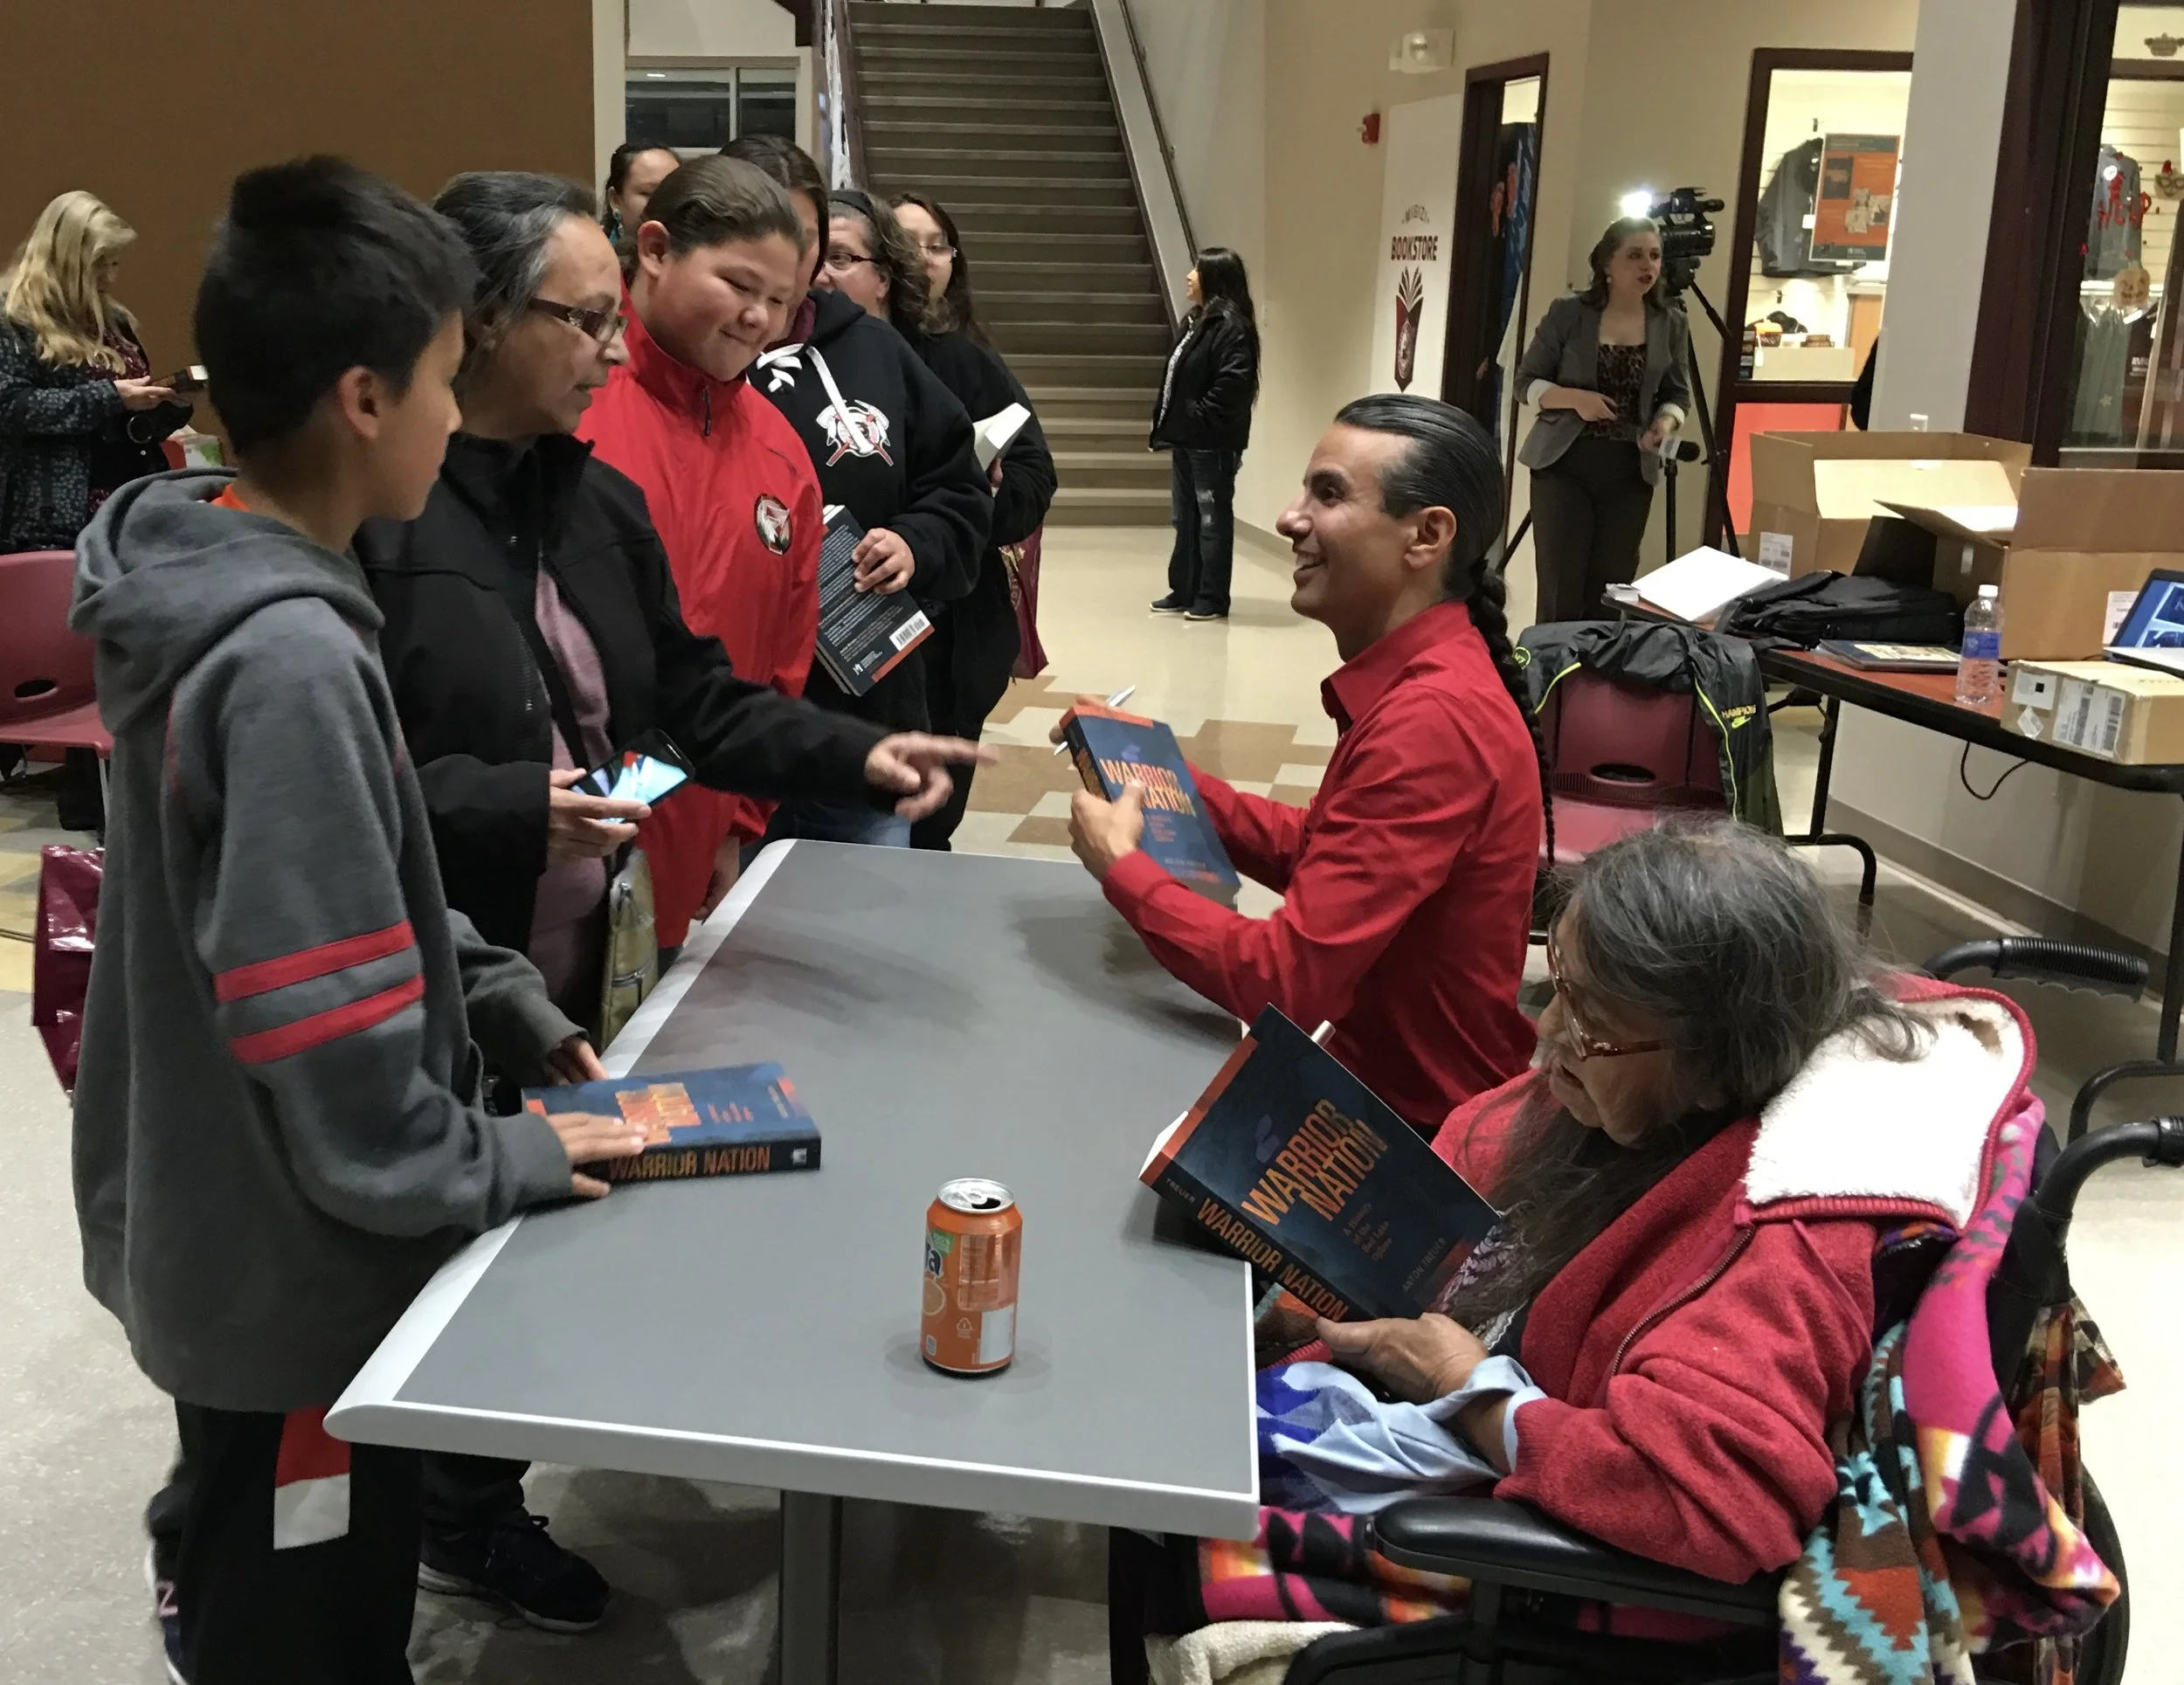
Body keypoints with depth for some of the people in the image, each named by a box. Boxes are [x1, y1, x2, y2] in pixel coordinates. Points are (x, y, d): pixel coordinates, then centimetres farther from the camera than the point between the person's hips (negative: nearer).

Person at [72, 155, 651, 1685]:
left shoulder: (224, 583, 2)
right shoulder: (288, 656, -29)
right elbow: (325, 1030, -29)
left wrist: (504, 1001, 6)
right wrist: (503, 1164, -15)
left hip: (231, 1237, 9)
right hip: (295, 1266, -9)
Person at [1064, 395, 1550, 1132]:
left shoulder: (1434, 720, -28)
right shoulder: (1421, 681, 3)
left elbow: (1288, 978, -28)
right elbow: (1319, 857, 12)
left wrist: (1120, 866, -15)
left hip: (1423, 1128, -8)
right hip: (1383, 1069, 8)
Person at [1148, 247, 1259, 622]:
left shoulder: (1232, 327, -15)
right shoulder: (1194, 322, 15)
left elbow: (1233, 385, -23)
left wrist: (1199, 417, -18)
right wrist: (1167, 426, 12)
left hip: (1213, 444, -10)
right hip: (1185, 439, 10)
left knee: (1213, 520, 0)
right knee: (1185, 520, 15)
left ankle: (1212, 599, 7)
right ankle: (1183, 591, 24)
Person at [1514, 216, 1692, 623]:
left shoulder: (1671, 324, 4)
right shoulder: (1568, 312, -5)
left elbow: (1678, 394, 12)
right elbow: (1527, 382, -1)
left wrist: (1665, 423, -11)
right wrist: (1575, 398, -19)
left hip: (1631, 470, 3)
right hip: (1566, 463, -3)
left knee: (1610, 591, 4)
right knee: (1561, 591, -5)